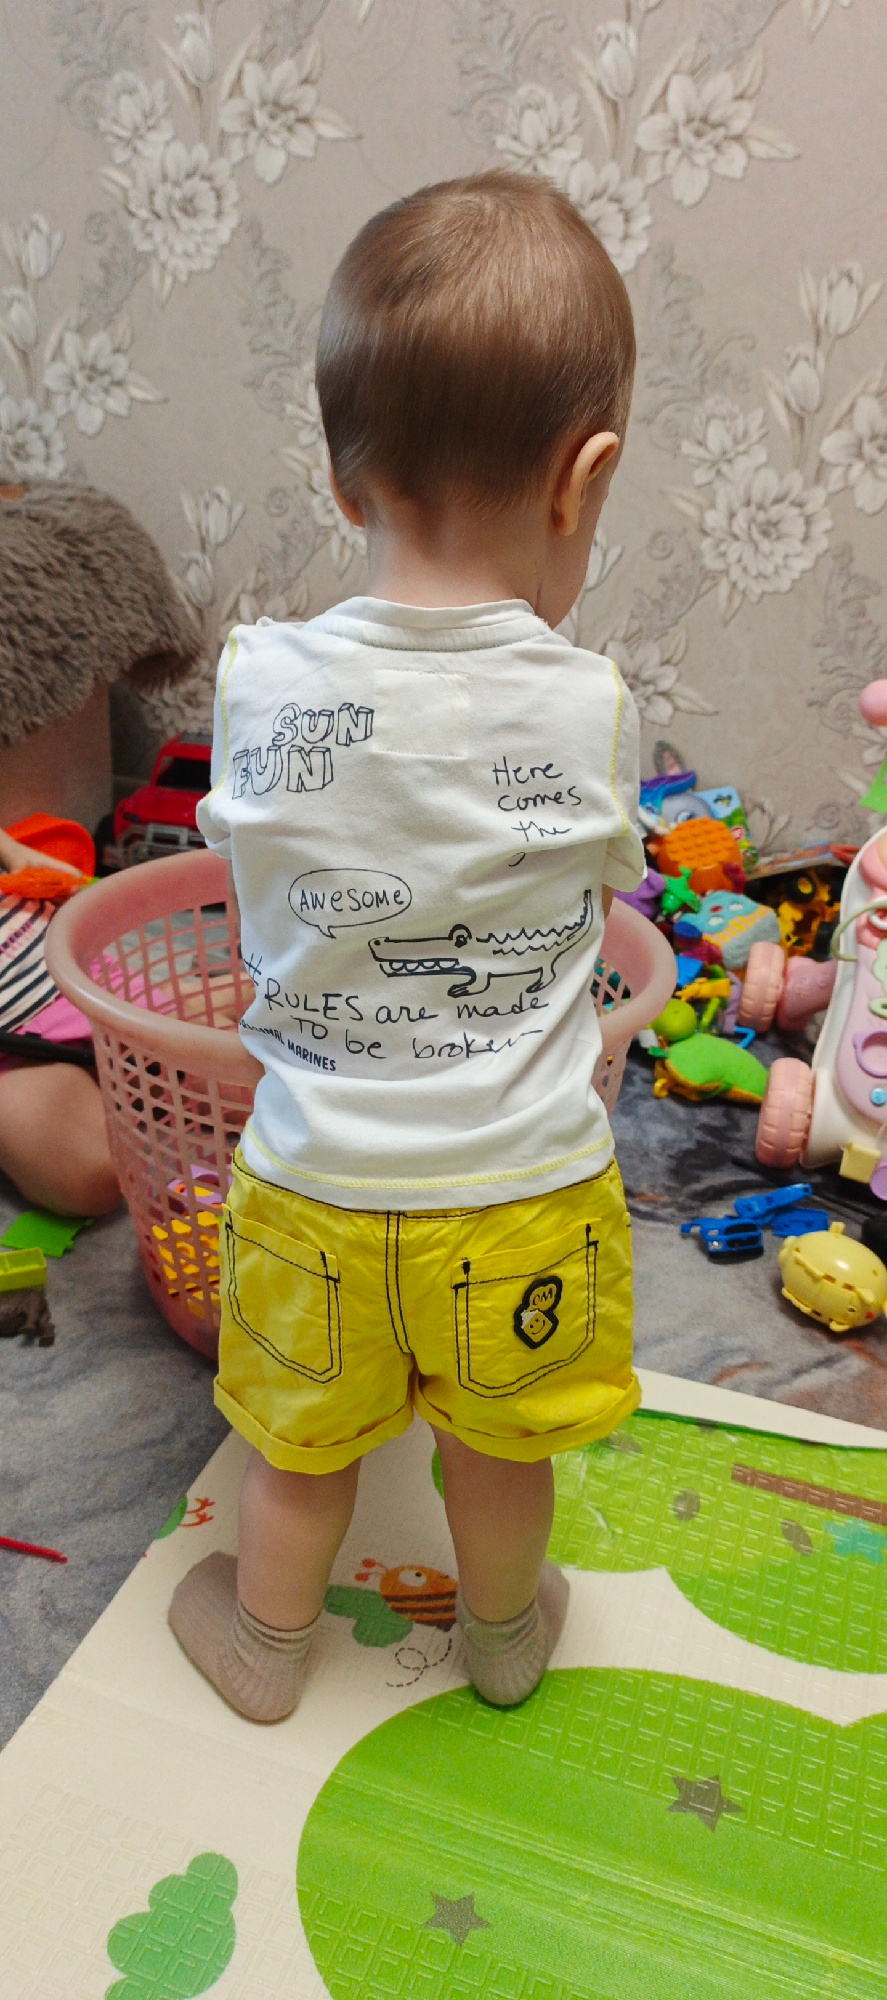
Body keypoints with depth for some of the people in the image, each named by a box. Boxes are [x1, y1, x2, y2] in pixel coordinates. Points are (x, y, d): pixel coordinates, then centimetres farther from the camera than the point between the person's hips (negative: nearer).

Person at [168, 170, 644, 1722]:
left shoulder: (262, 681, -16)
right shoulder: (591, 707, -18)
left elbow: (256, 915, 0)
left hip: (317, 1182, 1)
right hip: (523, 1192, 0)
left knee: (302, 1445, 25)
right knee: (499, 1450, 26)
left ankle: (265, 1643, 52)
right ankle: (505, 1634, 53)